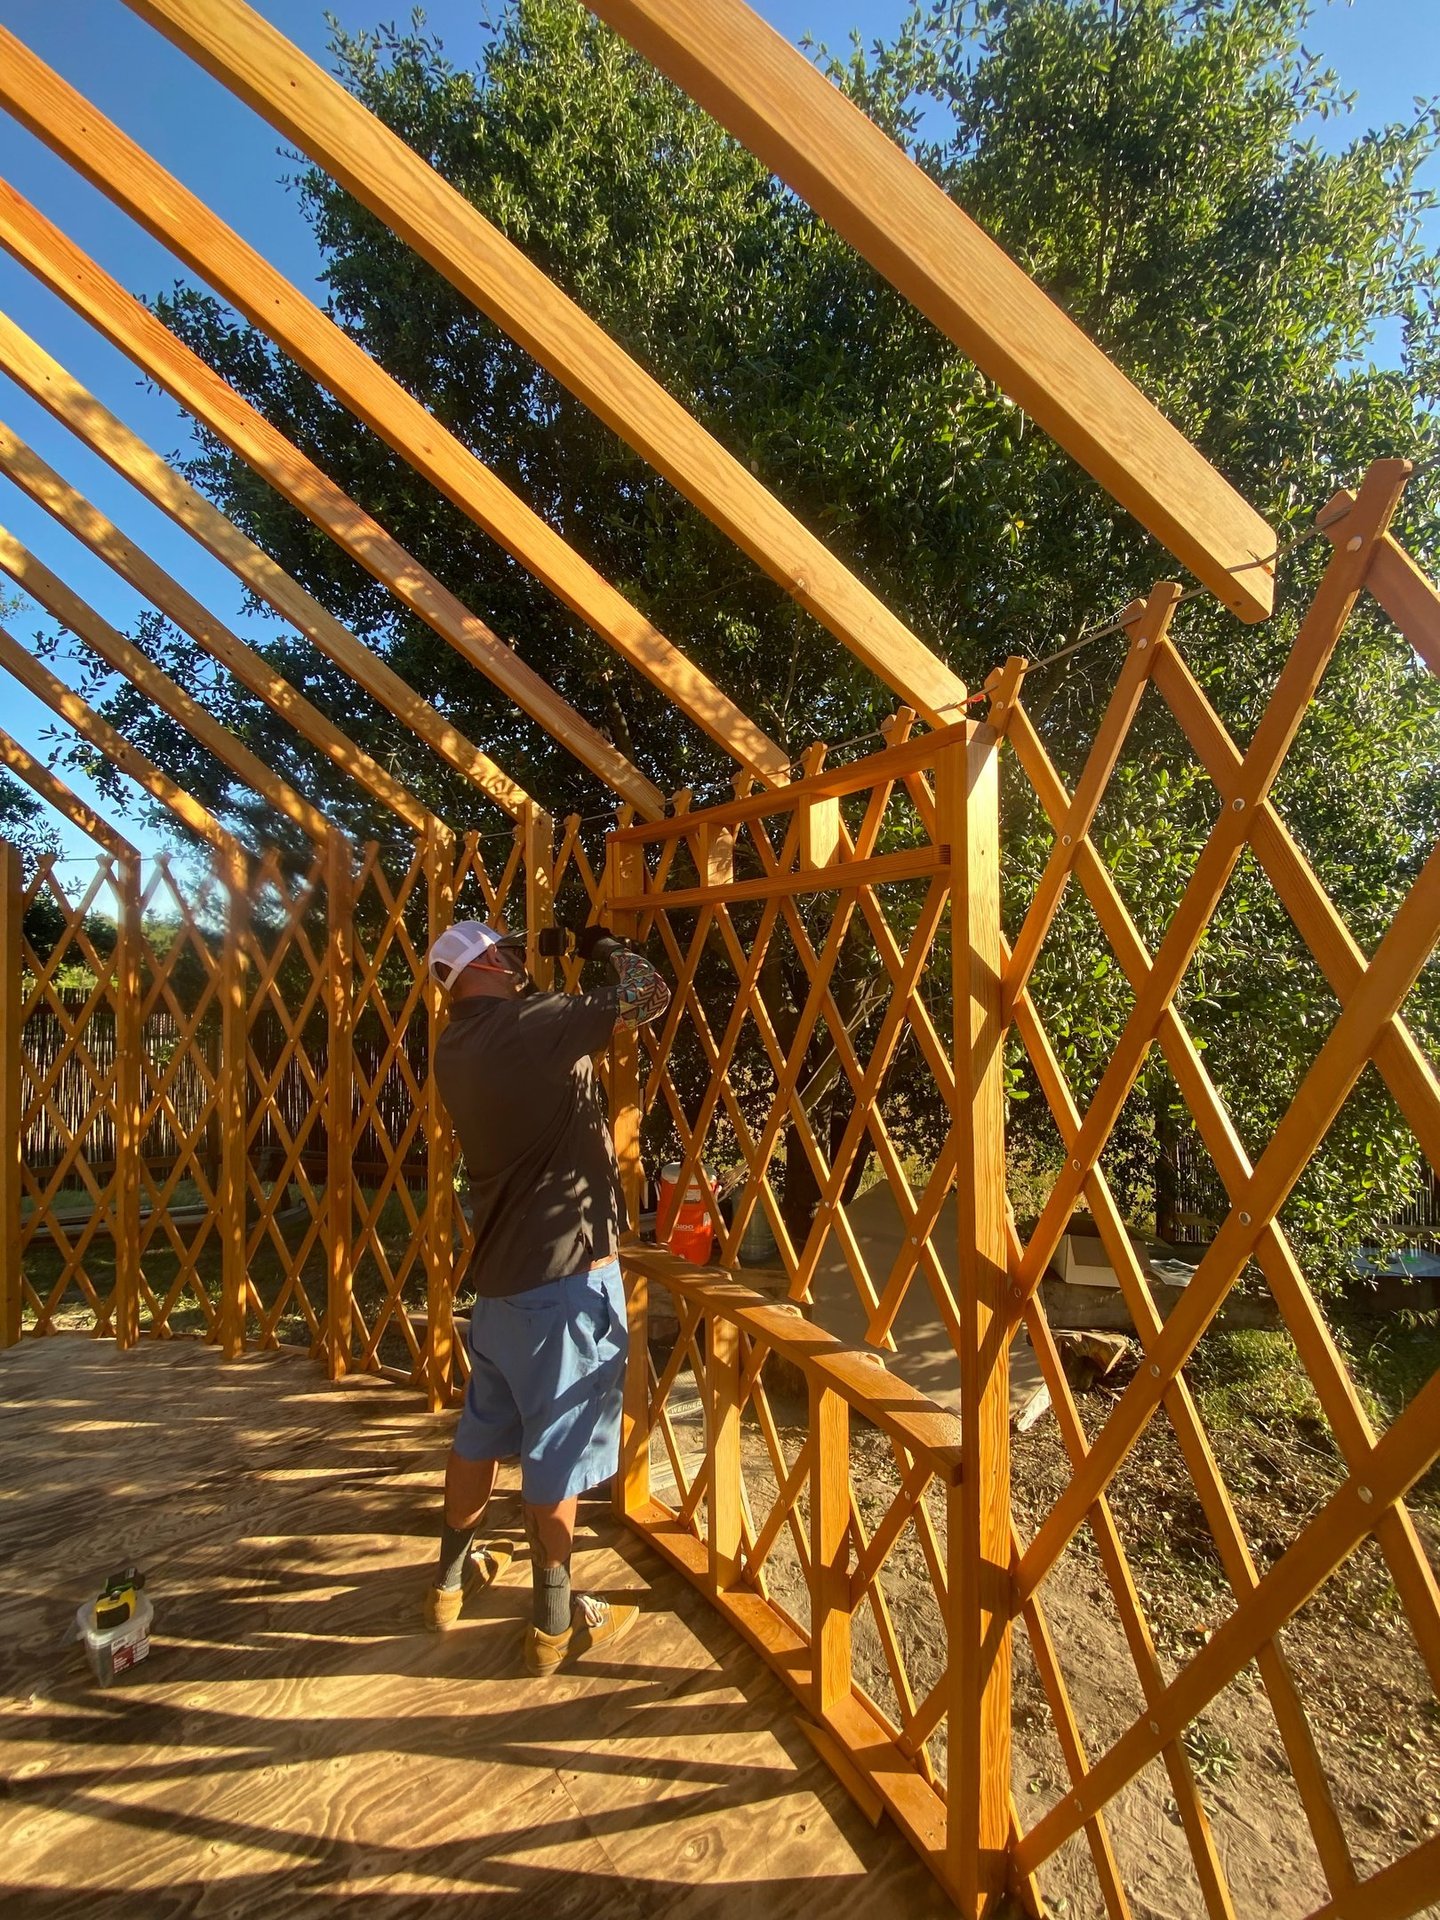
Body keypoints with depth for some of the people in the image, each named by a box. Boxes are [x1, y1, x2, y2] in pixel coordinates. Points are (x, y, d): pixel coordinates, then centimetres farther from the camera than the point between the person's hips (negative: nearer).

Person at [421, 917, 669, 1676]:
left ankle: (452, 1576, 41)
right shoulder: (536, 1023, -18)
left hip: (501, 1270, 8)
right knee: (557, 1448, 6)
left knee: (482, 1427, 23)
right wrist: (608, 944, 1)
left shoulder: (456, 1046, 6)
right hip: (564, 1271, -8)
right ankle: (555, 1621, 21)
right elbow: (651, 993, -16)